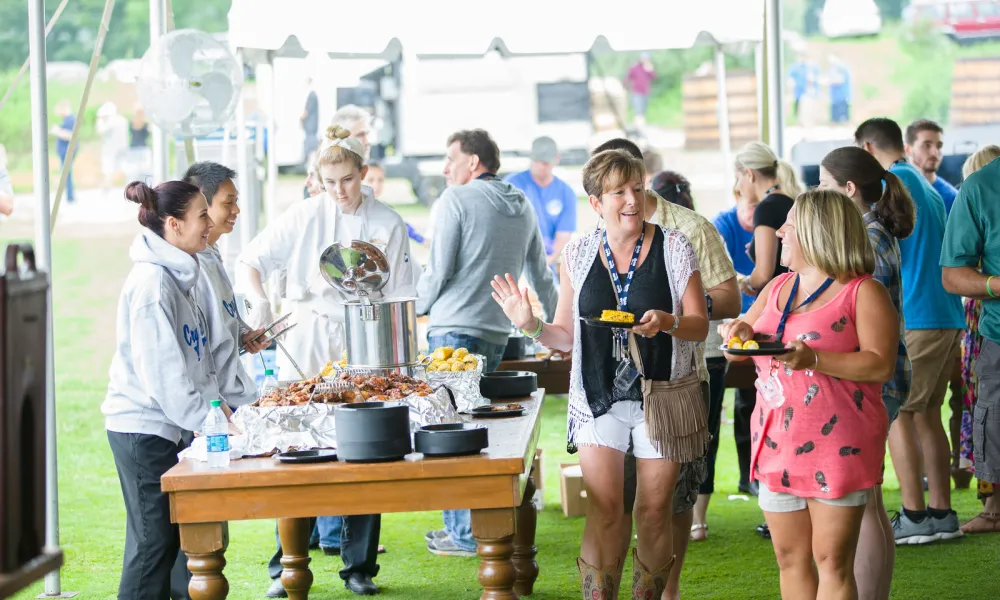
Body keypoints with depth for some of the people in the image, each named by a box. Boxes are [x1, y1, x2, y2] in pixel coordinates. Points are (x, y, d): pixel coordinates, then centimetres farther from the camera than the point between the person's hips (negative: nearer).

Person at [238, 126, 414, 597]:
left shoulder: (387, 224, 1)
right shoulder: (305, 215, 0)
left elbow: (398, 300, 5)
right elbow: (250, 262, -1)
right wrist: (259, 301, -20)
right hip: (305, 346, 0)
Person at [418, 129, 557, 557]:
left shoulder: (456, 199, -6)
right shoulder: (522, 206, 14)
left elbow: (438, 270, -9)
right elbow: (540, 275, 21)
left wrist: (415, 310, 8)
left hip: (454, 328, -7)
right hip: (497, 330, 7)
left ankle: (465, 533, -2)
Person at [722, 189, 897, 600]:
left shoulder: (863, 292, -5)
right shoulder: (777, 288, 17)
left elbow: (881, 365, -15)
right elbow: (734, 352, 20)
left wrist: (813, 359, -25)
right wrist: (741, 334, -4)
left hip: (836, 447, -7)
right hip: (777, 443, 7)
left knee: (831, 561, -5)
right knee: (790, 557, 11)